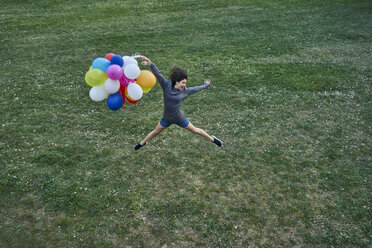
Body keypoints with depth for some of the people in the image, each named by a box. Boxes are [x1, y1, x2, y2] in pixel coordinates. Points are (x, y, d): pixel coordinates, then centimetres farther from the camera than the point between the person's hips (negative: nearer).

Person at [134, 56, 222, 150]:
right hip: (167, 118, 1)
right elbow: (157, 73, -20)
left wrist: (206, 85, 21)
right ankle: (143, 142, 47)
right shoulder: (167, 85, -14)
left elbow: (196, 89, 6)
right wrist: (148, 61, -28)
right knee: (156, 132, 20)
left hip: (179, 119, 0)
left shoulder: (185, 91, -11)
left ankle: (212, 139, 35)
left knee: (195, 130, 14)